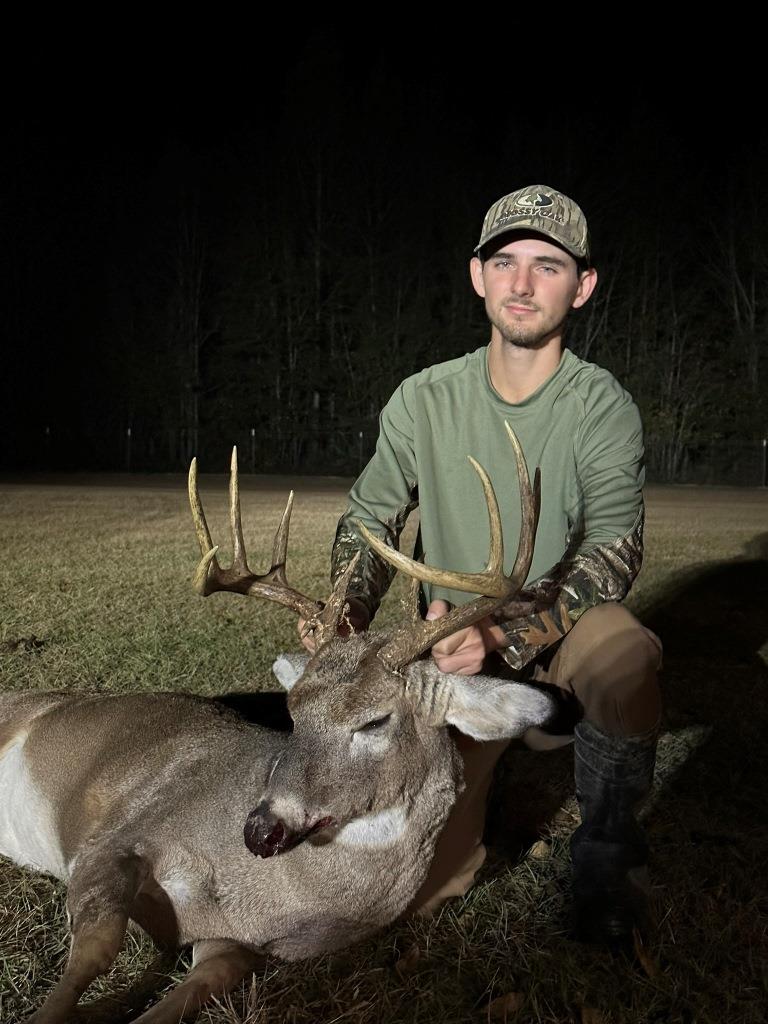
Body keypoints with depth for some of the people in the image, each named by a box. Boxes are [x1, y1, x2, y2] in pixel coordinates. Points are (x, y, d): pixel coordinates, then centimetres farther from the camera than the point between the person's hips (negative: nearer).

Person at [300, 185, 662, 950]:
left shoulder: (601, 406, -13)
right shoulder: (423, 400, -6)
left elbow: (614, 546, -23)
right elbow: (368, 521, -2)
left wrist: (507, 631, -39)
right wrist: (342, 618, -22)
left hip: (563, 618, -1)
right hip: (460, 636, 2)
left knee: (625, 659, -39)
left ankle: (605, 856, -12)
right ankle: (476, 779, 26)